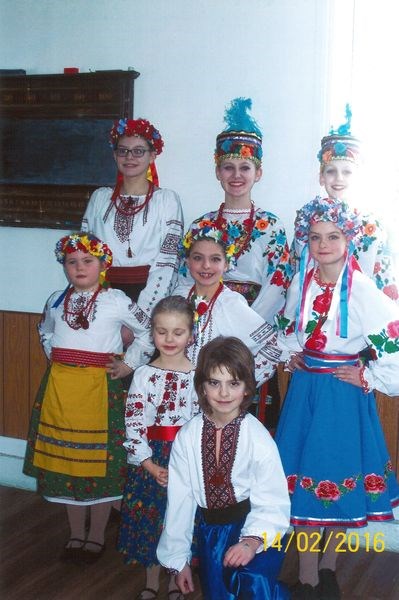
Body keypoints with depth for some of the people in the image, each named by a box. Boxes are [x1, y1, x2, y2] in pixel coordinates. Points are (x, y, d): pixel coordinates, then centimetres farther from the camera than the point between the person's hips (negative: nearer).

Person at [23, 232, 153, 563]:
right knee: (66, 461, 10)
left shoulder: (116, 300, -5)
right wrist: (54, 357, 14)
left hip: (99, 387, -4)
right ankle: (76, 535, 25)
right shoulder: (57, 300, 9)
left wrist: (129, 363, -2)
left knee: (100, 462, 3)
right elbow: (45, 330, 28)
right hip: (60, 387, 4)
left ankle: (96, 536, 20)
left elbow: (149, 329, 1)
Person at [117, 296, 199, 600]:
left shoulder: (199, 374, -5)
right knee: (150, 517, 11)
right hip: (151, 459, 1)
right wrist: (151, 466, -13)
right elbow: (134, 423, -7)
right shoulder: (144, 375, -5)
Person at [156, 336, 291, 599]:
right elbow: (179, 499, 1)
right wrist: (179, 558, 6)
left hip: (255, 529, -4)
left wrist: (253, 541, -32)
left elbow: (272, 503, -14)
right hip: (212, 531, 4)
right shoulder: (187, 437, -6)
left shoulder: (259, 439, -16)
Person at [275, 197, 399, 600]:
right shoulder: (301, 283, 1)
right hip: (305, 390, 5)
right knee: (304, 479, 9)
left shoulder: (362, 290, -16)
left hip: (345, 393, -4)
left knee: (338, 474, 6)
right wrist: (289, 354, 6)